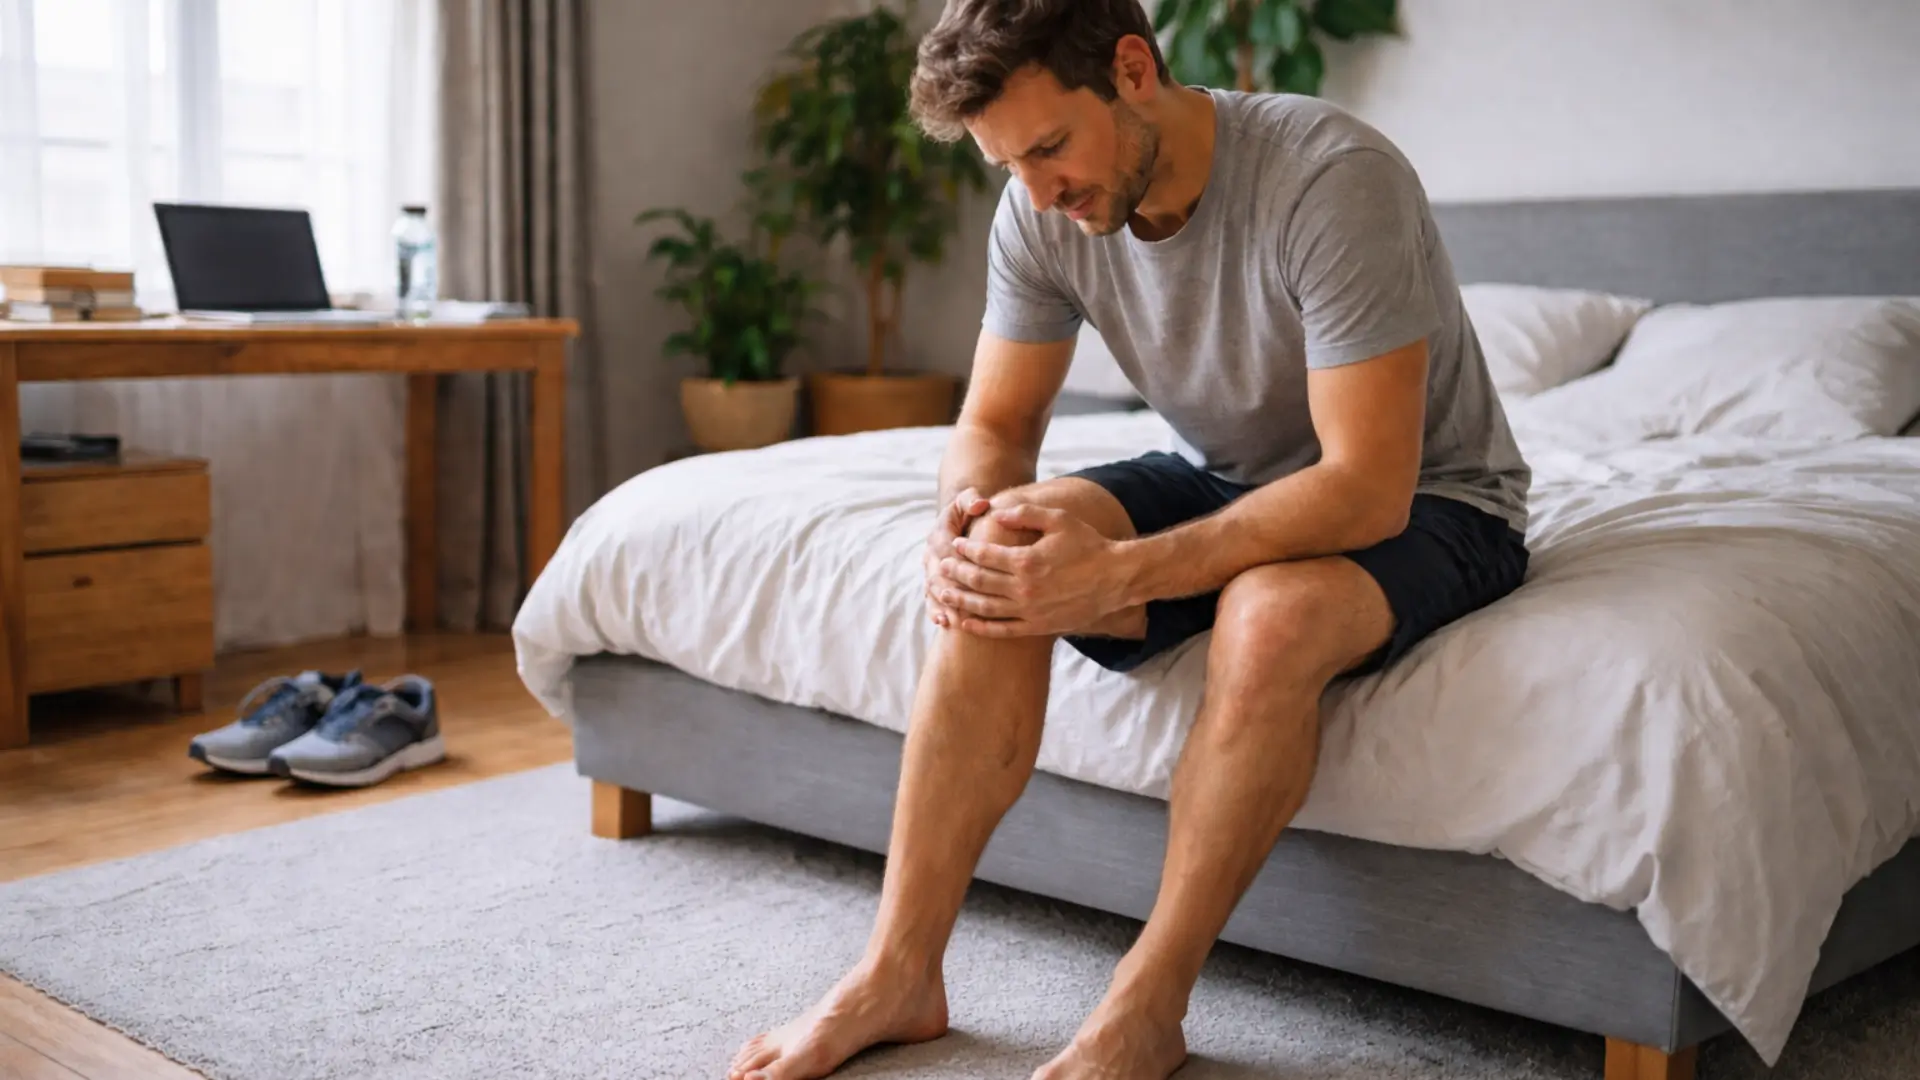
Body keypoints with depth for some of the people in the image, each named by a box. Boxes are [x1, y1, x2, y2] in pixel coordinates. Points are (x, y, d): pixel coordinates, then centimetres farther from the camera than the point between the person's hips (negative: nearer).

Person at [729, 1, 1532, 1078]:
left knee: (1269, 614, -38)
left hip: (1428, 502, -5)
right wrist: (970, 512, -26)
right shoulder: (1043, 212, -11)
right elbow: (996, 424, -1)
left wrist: (1120, 575, -39)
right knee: (1001, 569, -21)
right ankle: (900, 976, -14)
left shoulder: (1332, 178, -30)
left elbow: (1368, 491, -33)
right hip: (1227, 479, 6)